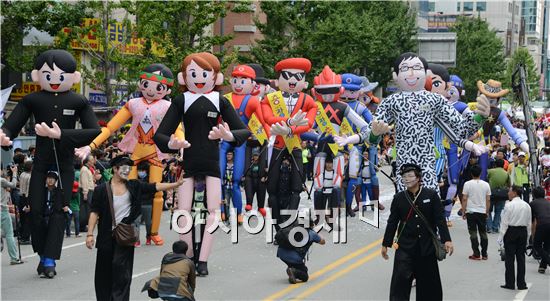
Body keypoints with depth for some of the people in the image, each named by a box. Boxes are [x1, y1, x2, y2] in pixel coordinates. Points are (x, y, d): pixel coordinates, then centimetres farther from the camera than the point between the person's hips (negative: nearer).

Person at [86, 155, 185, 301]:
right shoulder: (102, 189, -3)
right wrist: (90, 234, -12)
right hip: (107, 236, 0)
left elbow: (154, 187, 0)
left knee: (121, 267, -8)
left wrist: (177, 184, -9)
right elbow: (94, 212, -5)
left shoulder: (133, 186, 5)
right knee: (104, 271, 8)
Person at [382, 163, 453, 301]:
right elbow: (392, 222, 8)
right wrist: (385, 244, 9)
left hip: (427, 246, 0)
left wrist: (446, 240, -12)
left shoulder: (431, 195, -2)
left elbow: (440, 219, -3)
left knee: (429, 281, 9)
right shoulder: (398, 198, 2)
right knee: (400, 279, -9)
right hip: (405, 247, 0)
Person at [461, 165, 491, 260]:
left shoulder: (468, 184, -7)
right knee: (483, 233, 11)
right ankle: (484, 254, 13)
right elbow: (488, 200, 4)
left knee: (473, 233, 0)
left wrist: (463, 212, 0)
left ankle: (476, 254, -3)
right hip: (482, 212, 3)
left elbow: (464, 199, -7)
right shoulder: (486, 184, 2)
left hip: (471, 211, -3)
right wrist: (487, 212, 14)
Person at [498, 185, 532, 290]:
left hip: (511, 232, -5)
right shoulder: (527, 206, 4)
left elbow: (504, 223, -11)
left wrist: (500, 237, -6)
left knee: (509, 258, 2)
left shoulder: (509, 205, -12)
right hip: (523, 231, 5)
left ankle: (510, 283, 4)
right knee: (521, 258, 9)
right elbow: (529, 223, 9)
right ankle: (521, 284, 11)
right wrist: (527, 236, 17)